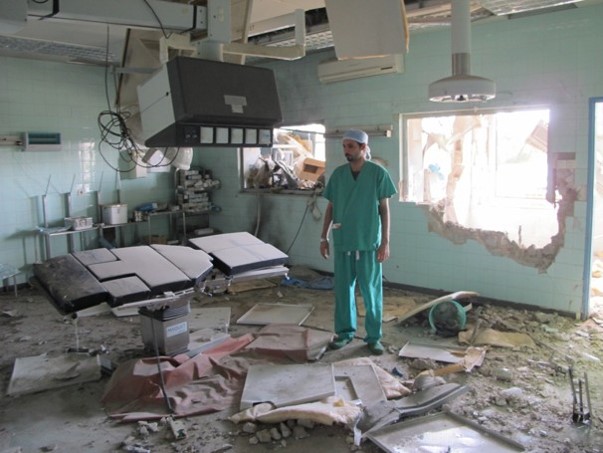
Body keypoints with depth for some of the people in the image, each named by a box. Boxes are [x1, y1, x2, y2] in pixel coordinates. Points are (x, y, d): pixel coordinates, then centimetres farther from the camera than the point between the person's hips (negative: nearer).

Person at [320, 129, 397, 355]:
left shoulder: (378, 173, -5)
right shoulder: (338, 174, 4)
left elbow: (384, 209, -3)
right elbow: (330, 207, 10)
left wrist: (385, 241, -7)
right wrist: (324, 237, 7)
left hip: (368, 242, -3)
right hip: (342, 241, 3)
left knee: (371, 291, 4)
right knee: (343, 289, 11)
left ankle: (374, 336, 18)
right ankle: (345, 331, 26)